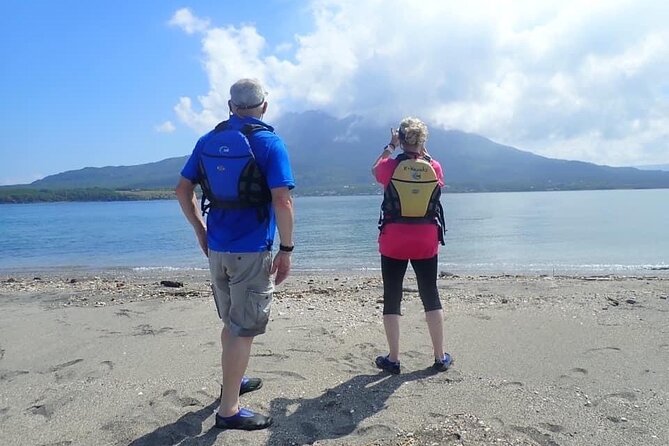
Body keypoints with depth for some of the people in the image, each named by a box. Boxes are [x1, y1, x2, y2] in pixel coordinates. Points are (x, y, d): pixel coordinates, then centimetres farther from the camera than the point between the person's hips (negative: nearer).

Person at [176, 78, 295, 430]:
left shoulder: (208, 141, 7)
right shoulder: (269, 142, -10)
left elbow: (183, 190, 9)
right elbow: (282, 201, -18)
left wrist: (200, 230, 17)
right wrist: (286, 250, -11)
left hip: (217, 248, 6)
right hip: (252, 252, -6)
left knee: (232, 322, 23)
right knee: (243, 329, 3)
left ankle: (233, 381, 41)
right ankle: (228, 410, 12)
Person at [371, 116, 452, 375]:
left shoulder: (391, 166, -9)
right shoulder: (434, 168, -3)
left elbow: (375, 170, 14)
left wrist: (390, 146, 19)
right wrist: (423, 152, 21)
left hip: (394, 241, -2)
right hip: (426, 241, 2)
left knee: (391, 299, 8)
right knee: (431, 297, 13)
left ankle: (393, 359, 13)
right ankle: (440, 358, 20)